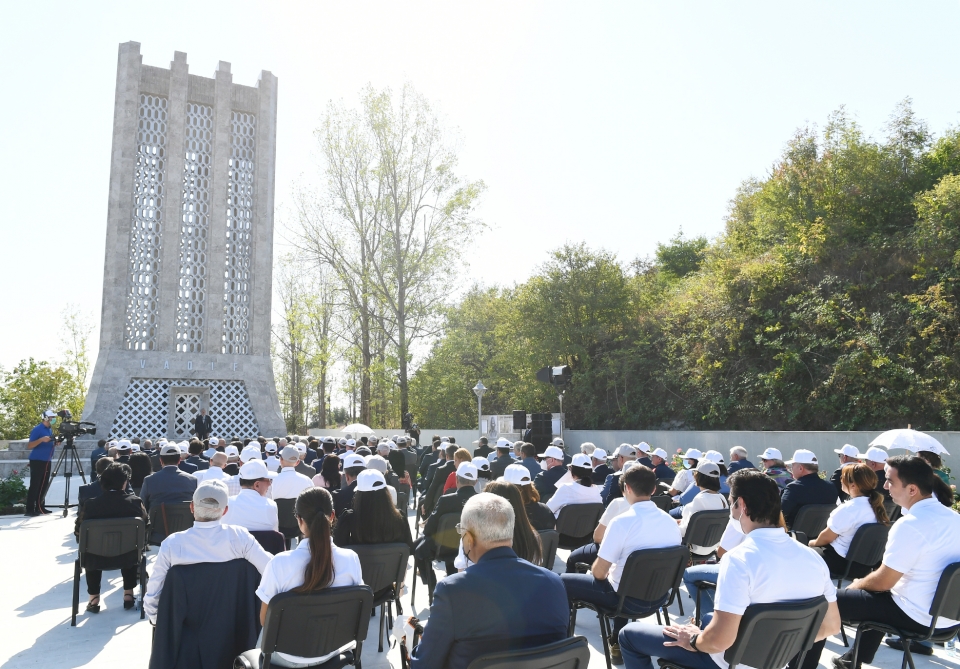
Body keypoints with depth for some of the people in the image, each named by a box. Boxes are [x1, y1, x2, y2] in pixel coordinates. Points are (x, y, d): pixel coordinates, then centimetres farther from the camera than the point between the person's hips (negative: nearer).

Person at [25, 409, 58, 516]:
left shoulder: (50, 429, 13)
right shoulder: (37, 429, -11)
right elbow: (29, 446, -16)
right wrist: (41, 439, -28)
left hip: (46, 461, 8)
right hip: (37, 461, -8)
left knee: (44, 485, 9)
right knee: (35, 485, -8)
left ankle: (40, 507, 16)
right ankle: (30, 510, -7)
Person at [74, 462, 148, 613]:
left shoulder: (90, 504, -13)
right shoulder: (135, 502, -11)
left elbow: (79, 533, -3)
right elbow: (145, 527, 4)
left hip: (97, 559, 0)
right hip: (128, 558, 0)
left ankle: (94, 599, 32)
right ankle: (128, 595, 34)